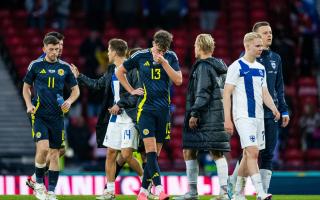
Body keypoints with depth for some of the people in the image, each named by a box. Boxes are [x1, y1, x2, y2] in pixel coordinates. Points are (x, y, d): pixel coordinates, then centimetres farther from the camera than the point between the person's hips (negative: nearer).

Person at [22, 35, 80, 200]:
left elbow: (75, 89, 14)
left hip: (57, 115, 3)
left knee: (54, 153, 3)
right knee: (43, 147, -20)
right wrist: (29, 104, -4)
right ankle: (39, 183, 2)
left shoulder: (65, 67, 6)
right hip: (39, 114, -3)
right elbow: (26, 87, 12)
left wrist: (69, 101, -6)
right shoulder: (36, 65, 1)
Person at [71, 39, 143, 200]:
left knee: (126, 154, -13)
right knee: (111, 153, 5)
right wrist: (79, 77, 34)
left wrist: (120, 104, -15)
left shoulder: (132, 70, -11)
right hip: (115, 118, 8)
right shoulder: (112, 71, 14)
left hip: (129, 118, -8)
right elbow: (98, 84, 29)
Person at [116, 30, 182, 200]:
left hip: (164, 109, 3)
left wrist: (164, 62, -13)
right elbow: (119, 72, 12)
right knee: (151, 150, -15)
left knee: (154, 153, 6)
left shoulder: (171, 57, 5)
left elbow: (178, 80, -5)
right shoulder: (140, 56, 0)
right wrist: (131, 90, 4)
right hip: (145, 108, -3)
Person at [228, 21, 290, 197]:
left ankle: (263, 192, 6)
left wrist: (284, 110, 12)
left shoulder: (276, 58, 15)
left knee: (268, 154, 3)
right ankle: (232, 184, 13)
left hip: (271, 113, 5)